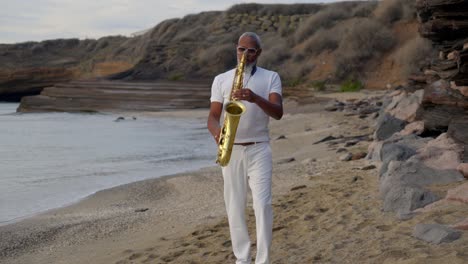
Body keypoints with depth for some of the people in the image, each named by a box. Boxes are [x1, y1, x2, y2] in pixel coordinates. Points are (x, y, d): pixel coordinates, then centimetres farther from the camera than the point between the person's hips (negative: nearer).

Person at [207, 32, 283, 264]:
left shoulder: (271, 78, 2)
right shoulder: (221, 79, 6)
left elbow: (278, 113, -12)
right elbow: (212, 117, 1)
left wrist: (255, 98, -30)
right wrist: (217, 131, -22)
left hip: (259, 149, -2)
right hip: (231, 151, 2)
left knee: (262, 204, -13)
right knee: (235, 208, 5)